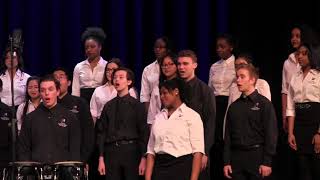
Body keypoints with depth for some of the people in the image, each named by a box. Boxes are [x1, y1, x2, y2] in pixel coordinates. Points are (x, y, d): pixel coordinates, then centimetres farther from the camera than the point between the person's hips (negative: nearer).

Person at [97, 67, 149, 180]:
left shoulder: (137, 105, 2)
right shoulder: (108, 106, 10)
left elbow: (144, 132, 0)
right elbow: (102, 132, 9)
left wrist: (143, 158, -7)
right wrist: (101, 158, 3)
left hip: (130, 150, -2)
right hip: (111, 150, 3)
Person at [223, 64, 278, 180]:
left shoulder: (264, 104, -2)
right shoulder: (234, 106, 12)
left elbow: (271, 134, -7)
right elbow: (228, 136, 13)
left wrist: (267, 162, -12)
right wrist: (226, 162, 7)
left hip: (256, 155, -4)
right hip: (236, 156, 4)